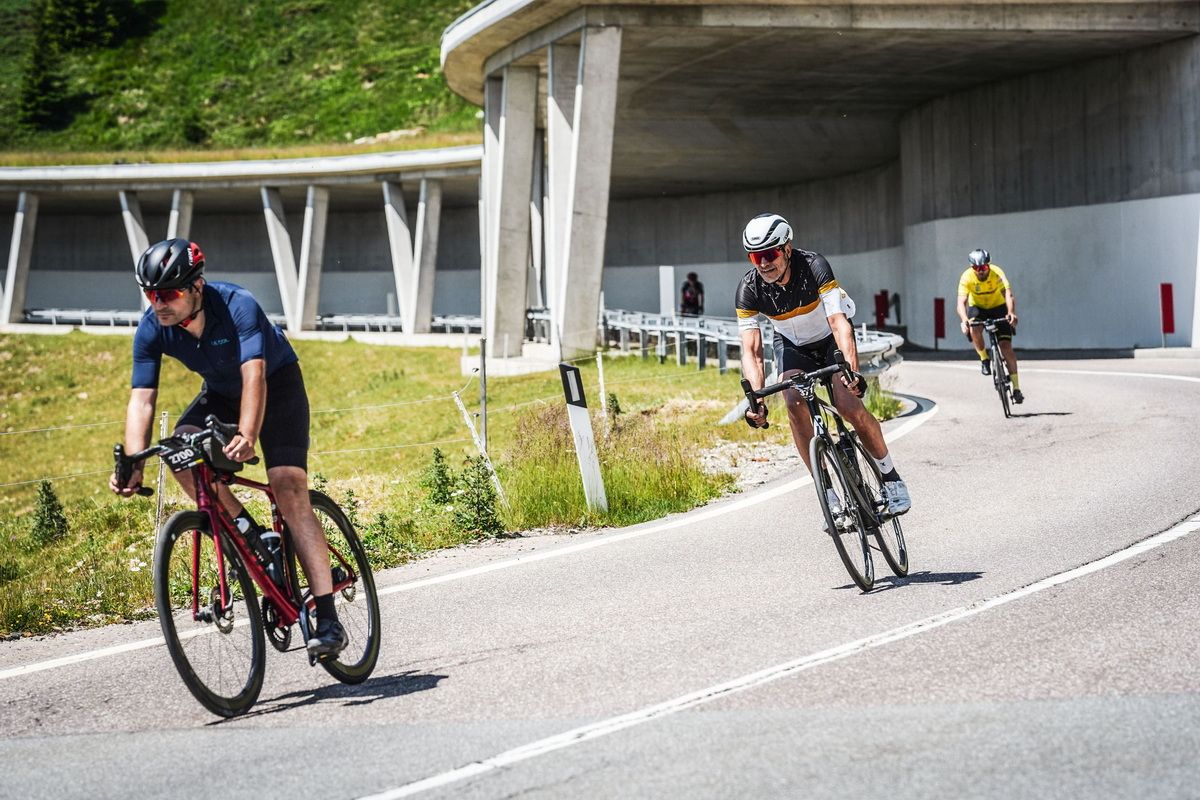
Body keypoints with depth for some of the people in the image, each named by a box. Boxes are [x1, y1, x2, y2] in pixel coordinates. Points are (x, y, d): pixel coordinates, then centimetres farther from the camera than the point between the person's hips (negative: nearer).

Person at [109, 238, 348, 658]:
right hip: (221, 393, 5)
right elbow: (141, 399, -23)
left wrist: (247, 436, -61)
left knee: (289, 487, -20)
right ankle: (249, 535, -10)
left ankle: (328, 618, -24)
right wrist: (134, 465, -37)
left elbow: (254, 375, -45)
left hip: (276, 384, -5)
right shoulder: (151, 329, -20)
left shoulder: (238, 306, -34)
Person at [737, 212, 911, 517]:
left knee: (849, 405, -22)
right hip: (791, 345, 2)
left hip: (830, 338, -2)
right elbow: (751, 351, -27)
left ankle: (890, 477, 0)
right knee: (794, 403, -25)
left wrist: (852, 369, -55)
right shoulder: (749, 289, -24)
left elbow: (838, 323, -39)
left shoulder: (814, 266, -31)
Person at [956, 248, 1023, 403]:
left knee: (1006, 346, -13)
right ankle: (984, 359, -7)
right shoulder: (967, 277, -25)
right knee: (974, 329, -34)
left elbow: (1009, 295, -38)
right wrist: (964, 320, -54)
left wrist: (1011, 313, -58)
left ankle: (1016, 388, -8)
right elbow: (961, 303, -34)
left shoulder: (997, 273, -27)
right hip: (977, 308, 1)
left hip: (998, 308, -1)